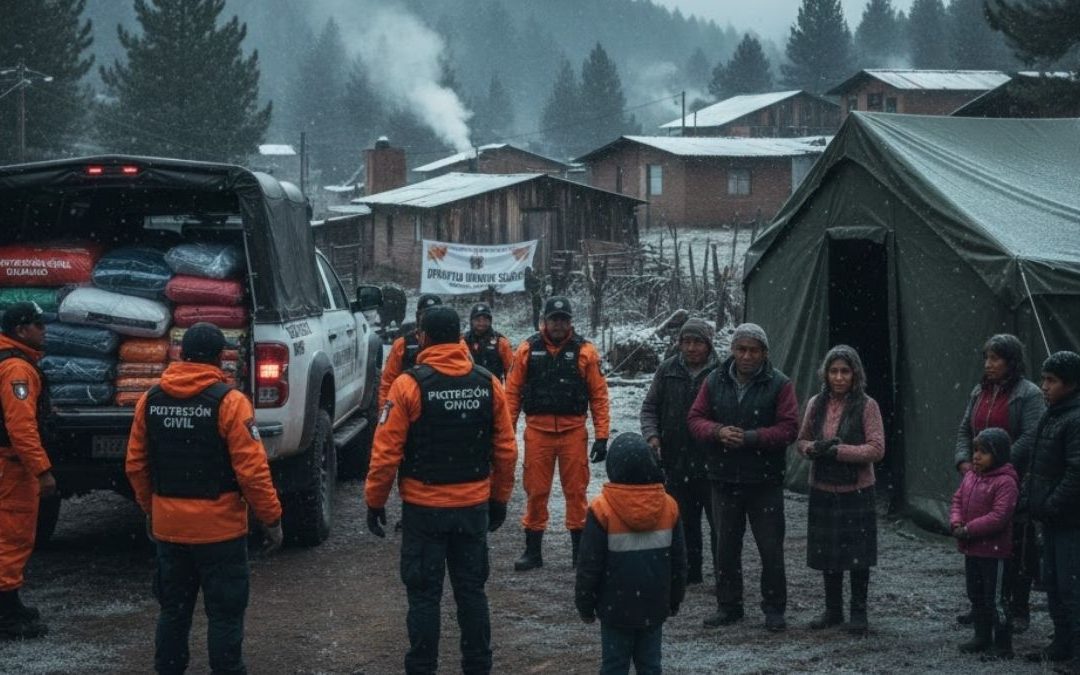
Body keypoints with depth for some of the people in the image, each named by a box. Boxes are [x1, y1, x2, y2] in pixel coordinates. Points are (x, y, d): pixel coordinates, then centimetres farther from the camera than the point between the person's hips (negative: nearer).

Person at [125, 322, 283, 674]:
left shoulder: (150, 401, 2)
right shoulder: (228, 402, -14)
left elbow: (135, 465, 7)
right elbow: (252, 470, -16)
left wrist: (150, 510, 21)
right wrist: (272, 519, -6)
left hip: (168, 526, 5)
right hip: (219, 526, -5)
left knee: (173, 610, 16)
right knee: (225, 613, 3)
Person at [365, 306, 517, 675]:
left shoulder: (409, 385, -12)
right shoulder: (489, 384, 0)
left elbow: (386, 452, -12)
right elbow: (506, 450, 3)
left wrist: (375, 502, -2)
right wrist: (499, 500, 15)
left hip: (424, 508, -4)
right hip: (474, 506, 4)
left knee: (424, 593, 4)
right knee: (471, 589, 13)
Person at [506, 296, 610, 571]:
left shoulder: (585, 351, 1)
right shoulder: (528, 350, 3)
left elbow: (599, 395, 1)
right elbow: (512, 392, 5)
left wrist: (602, 436, -4)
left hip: (573, 431, -1)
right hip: (537, 431, 1)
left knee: (576, 491, 4)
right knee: (536, 491, 6)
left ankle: (580, 549, 15)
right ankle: (533, 551, 15)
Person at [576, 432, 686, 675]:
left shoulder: (602, 510, -15)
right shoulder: (668, 506, -2)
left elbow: (590, 565, -11)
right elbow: (679, 561, 7)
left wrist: (584, 605, 2)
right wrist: (675, 600, 19)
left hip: (616, 609, -3)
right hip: (654, 608, 3)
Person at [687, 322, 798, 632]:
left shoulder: (778, 384, -5)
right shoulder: (715, 381, 5)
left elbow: (789, 428, -10)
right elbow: (695, 418, 6)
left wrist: (750, 438, -20)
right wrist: (717, 432, -15)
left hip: (765, 481, -3)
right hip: (724, 479, 3)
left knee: (771, 548, 1)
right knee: (726, 546, 11)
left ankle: (774, 609, 12)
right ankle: (728, 605, 22)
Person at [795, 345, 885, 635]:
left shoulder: (866, 406, -8)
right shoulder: (816, 404, 5)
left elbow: (877, 449, -13)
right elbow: (801, 440, 11)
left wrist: (838, 451, -20)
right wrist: (815, 448, -12)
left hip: (856, 491, -4)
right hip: (822, 490, 4)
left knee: (858, 555, 3)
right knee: (827, 554, 12)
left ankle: (858, 612, 14)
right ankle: (833, 609, 25)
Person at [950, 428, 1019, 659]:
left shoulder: (1005, 482, -19)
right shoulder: (970, 477, 8)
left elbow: (998, 517, -24)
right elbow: (957, 501, 11)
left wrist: (968, 530, -23)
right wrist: (956, 523, -9)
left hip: (993, 551, -8)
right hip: (971, 550, 8)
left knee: (994, 599, -3)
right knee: (976, 596, 18)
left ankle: (1003, 645, 6)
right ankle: (982, 638, 31)